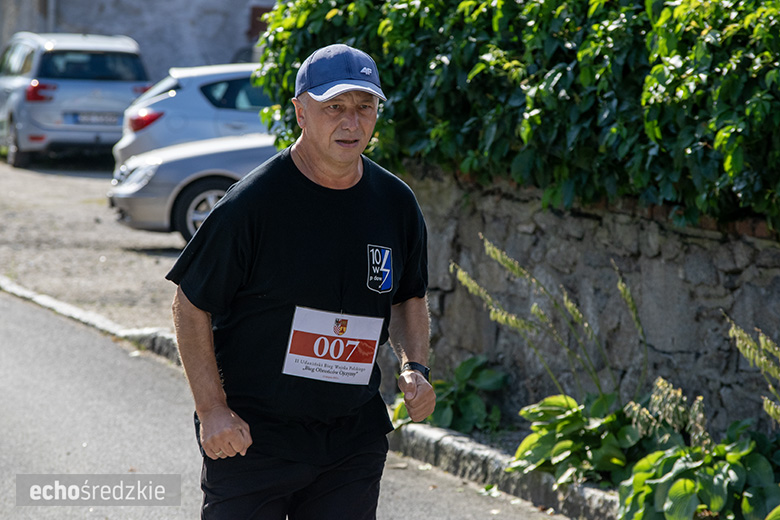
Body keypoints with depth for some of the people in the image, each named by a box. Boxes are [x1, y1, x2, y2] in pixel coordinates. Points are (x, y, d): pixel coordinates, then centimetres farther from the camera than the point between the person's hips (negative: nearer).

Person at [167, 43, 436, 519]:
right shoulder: (253, 202, -13)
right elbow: (191, 305, -8)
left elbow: (410, 296, 20)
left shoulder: (397, 204, 3)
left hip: (355, 441, 4)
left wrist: (415, 367, 2)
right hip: (250, 435, -4)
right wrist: (212, 410, -14)